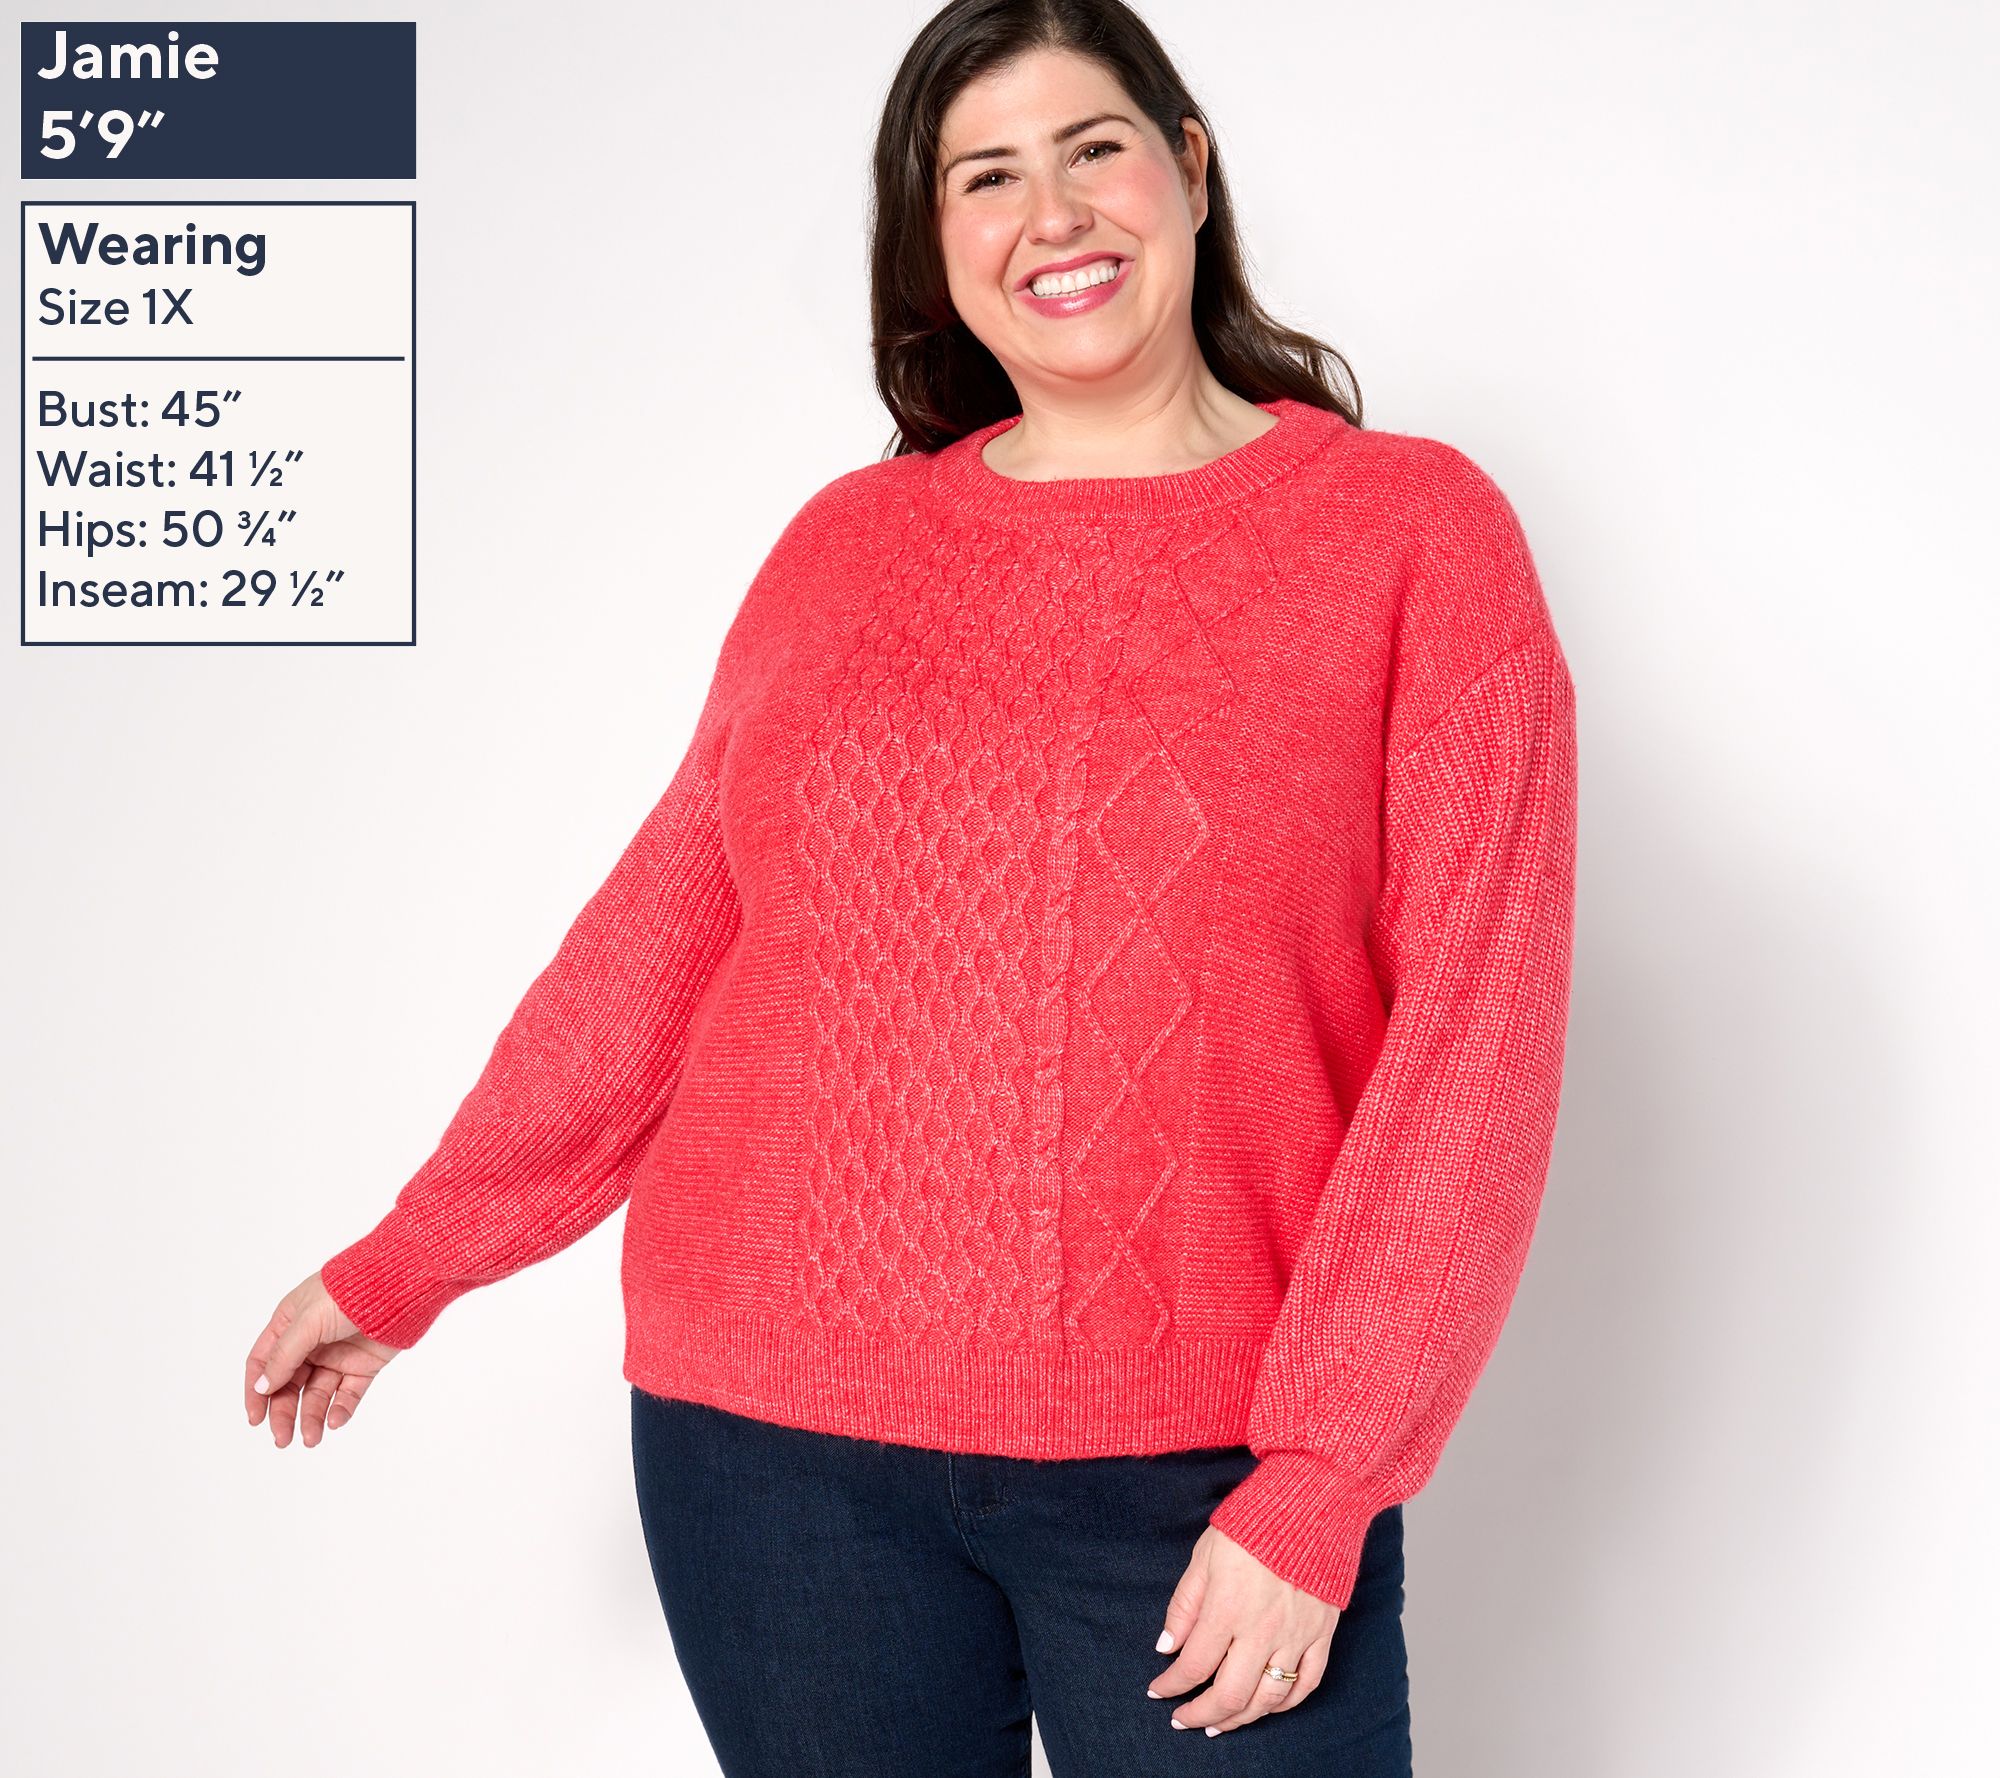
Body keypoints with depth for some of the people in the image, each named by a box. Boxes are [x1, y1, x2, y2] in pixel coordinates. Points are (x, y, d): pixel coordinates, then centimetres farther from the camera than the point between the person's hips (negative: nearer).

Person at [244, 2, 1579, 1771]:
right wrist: (405, 1266, 15)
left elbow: (1467, 1035, -6)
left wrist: (1317, 1487, -11)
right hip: (776, 1438, 3)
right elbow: (661, 932, 13)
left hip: (1207, 1482, -2)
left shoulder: (1414, 531, -1)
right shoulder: (844, 548, 7)